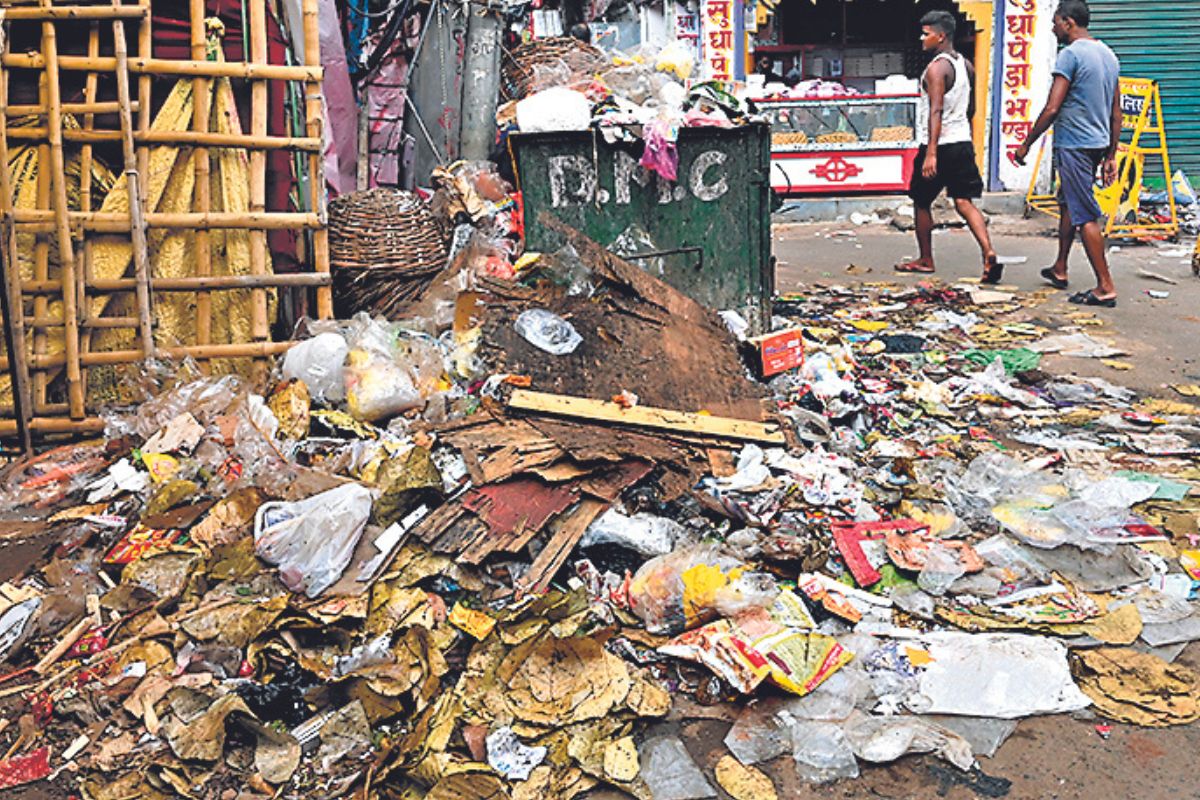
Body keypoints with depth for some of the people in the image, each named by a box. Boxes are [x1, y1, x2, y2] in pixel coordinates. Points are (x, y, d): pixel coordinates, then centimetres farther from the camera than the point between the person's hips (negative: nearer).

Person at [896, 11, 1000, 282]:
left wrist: (931, 153, -27)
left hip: (939, 145, -7)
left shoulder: (936, 68, -14)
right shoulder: (966, 66, 12)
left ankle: (925, 260, 20)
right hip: (963, 142, 8)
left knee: (922, 202, 9)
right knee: (964, 202, 4)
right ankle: (989, 253, -14)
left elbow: (936, 111, -22)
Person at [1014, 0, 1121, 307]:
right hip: (1098, 143, 9)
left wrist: (1026, 144, -7)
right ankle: (1059, 270, 35)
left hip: (1074, 144, -9)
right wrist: (1111, 156, 19)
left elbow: (1052, 109, -18)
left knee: (1085, 215, -6)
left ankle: (1105, 287, -5)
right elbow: (1116, 113, 15)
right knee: (1067, 203, 23)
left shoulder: (1071, 54, -13)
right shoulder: (1109, 55, 13)